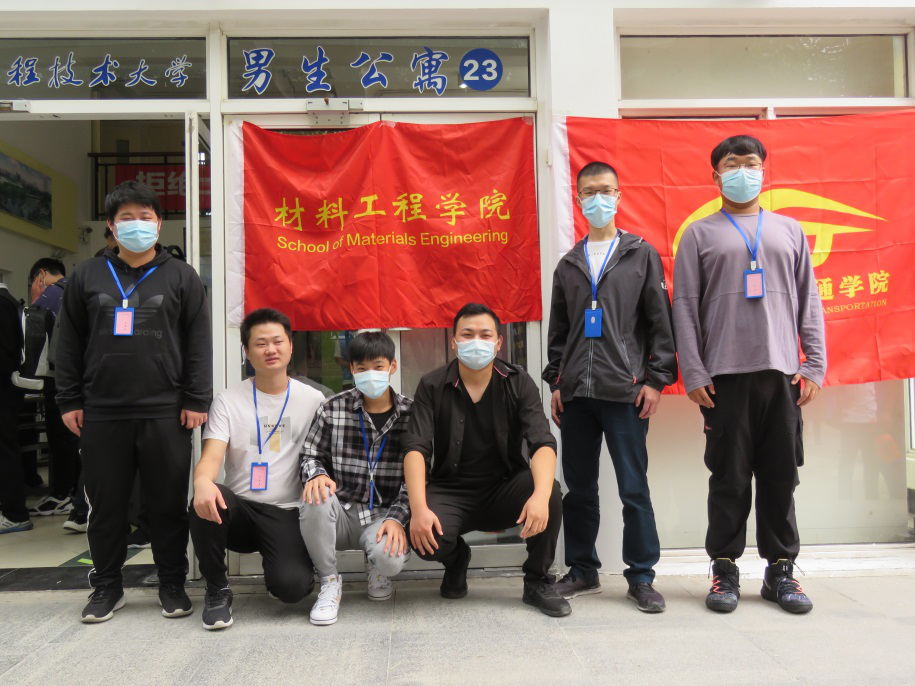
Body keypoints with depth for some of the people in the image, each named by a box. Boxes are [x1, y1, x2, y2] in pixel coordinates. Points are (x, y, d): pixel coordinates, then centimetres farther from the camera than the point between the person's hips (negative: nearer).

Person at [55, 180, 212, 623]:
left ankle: (172, 585, 19)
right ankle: (107, 585, 26)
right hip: (100, 414, 2)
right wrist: (69, 401, 6)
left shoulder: (180, 277, 6)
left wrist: (196, 400, -4)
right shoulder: (87, 276, 11)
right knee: (105, 504, 10)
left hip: (165, 413, -2)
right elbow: (69, 343, 12)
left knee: (168, 504, 5)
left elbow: (199, 342, 2)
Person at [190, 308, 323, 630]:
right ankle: (217, 589, -7)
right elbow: (211, 456, -9)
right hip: (239, 509, 1)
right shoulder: (228, 401, 4)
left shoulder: (312, 400, 5)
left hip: (287, 513, -1)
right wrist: (202, 481, -33)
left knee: (291, 586, -27)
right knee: (206, 502, -33)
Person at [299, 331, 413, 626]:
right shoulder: (332, 409, 0)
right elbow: (310, 455, 7)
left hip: (383, 516, -1)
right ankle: (329, 581, -7)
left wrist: (397, 518, -15)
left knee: (391, 557, -32)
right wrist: (316, 474, -17)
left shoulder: (411, 414, -2)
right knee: (315, 500, -33)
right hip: (340, 515, 1)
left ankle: (375, 568, 12)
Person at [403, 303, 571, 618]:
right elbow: (415, 448, -14)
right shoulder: (432, 386, -5)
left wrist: (541, 494, -37)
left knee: (549, 490, -30)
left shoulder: (518, 383, -5)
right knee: (424, 539, -30)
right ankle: (457, 559, 11)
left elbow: (543, 442, -17)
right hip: (451, 490, 0)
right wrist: (418, 508, -31)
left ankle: (537, 582, -4)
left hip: (505, 489, 1)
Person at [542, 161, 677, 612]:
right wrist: (556, 381, 10)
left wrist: (656, 378, -5)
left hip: (625, 390, -4)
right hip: (576, 393, 4)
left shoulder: (641, 255, 6)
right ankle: (583, 570, 22)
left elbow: (660, 321, 2)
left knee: (633, 487, -1)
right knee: (579, 486, 9)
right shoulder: (568, 265, 16)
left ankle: (641, 577, 11)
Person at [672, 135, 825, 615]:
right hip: (725, 375, -2)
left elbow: (809, 302, 13)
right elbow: (684, 306, 2)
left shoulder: (789, 230, 15)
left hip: (781, 372, 2)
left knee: (781, 476, 6)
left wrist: (815, 365, 3)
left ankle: (780, 568, 18)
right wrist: (692, 373, -6)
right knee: (729, 477, 1)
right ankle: (725, 569, 12)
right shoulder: (700, 234, 8)